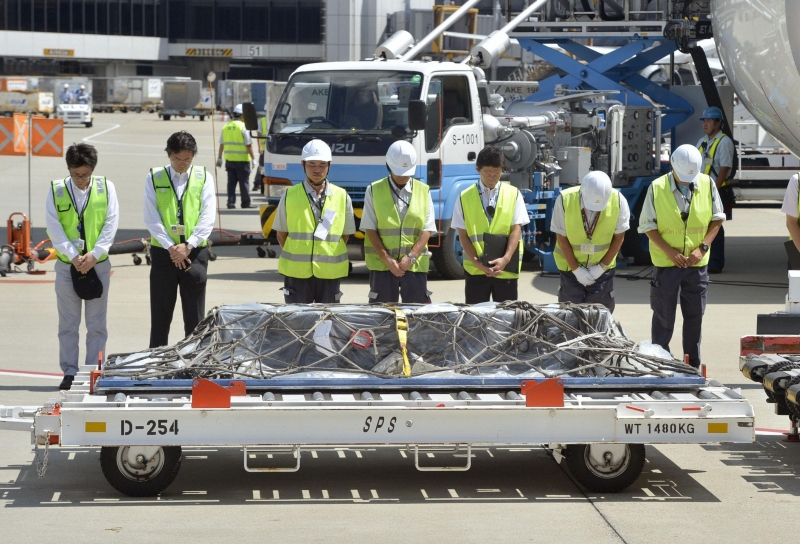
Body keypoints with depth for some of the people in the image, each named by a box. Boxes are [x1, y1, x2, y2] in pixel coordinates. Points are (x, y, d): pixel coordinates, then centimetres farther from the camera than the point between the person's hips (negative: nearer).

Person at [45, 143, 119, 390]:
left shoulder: (106, 187, 0)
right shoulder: (56, 190, -2)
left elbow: (111, 223, -3)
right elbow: (54, 227, -5)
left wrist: (94, 254, -12)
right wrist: (73, 255, -13)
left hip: (98, 264, 0)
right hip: (66, 265, 0)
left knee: (96, 323, 4)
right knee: (68, 323, 4)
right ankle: (69, 372, 10)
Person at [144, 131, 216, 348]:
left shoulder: (204, 177, 4)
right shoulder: (154, 178, 2)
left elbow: (208, 218, -2)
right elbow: (151, 219, -3)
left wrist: (188, 246, -13)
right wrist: (171, 247, -12)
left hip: (195, 252, 0)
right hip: (163, 252, 0)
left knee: (194, 315, 5)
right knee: (160, 314, 4)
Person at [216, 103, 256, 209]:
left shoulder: (226, 126, 6)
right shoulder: (243, 126, -11)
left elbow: (221, 144, 11)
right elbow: (248, 145, -12)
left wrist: (219, 158, 18)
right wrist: (253, 158, -7)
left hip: (229, 159, 5)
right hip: (242, 159, -5)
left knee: (231, 182, 8)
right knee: (244, 182, 5)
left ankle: (231, 202, 0)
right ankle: (245, 203, 13)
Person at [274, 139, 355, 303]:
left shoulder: (342, 197, 4)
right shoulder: (290, 196, 2)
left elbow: (345, 235, 11)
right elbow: (281, 234, 9)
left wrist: (327, 256, 4)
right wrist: (297, 257, 2)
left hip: (330, 273, 1)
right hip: (296, 272, -1)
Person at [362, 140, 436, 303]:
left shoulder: (423, 191, 8)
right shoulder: (374, 190, 4)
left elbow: (427, 229, 4)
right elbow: (370, 229, 0)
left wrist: (411, 257, -9)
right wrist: (387, 259, -10)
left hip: (415, 265, 1)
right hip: (382, 265, -1)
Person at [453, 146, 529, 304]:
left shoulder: (513, 194, 4)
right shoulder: (465, 197, 2)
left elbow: (516, 229, -1)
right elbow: (463, 234, 1)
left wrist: (506, 259, -16)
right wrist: (478, 263, -12)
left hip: (506, 269, 0)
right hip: (475, 269, 0)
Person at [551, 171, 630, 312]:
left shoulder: (618, 201, -19)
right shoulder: (564, 200, -22)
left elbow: (619, 237, -7)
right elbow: (561, 238, -11)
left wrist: (601, 267, -9)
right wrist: (576, 269, -11)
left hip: (603, 268, 1)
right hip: (570, 266, -1)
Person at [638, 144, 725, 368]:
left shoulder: (707, 184, -3)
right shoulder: (657, 188, -10)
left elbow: (717, 218, 4)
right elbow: (648, 225, -6)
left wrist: (702, 247, -9)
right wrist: (670, 251, -16)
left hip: (697, 263, 2)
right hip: (666, 263, -2)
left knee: (695, 315, 8)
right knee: (663, 317, 5)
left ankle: (693, 366, 19)